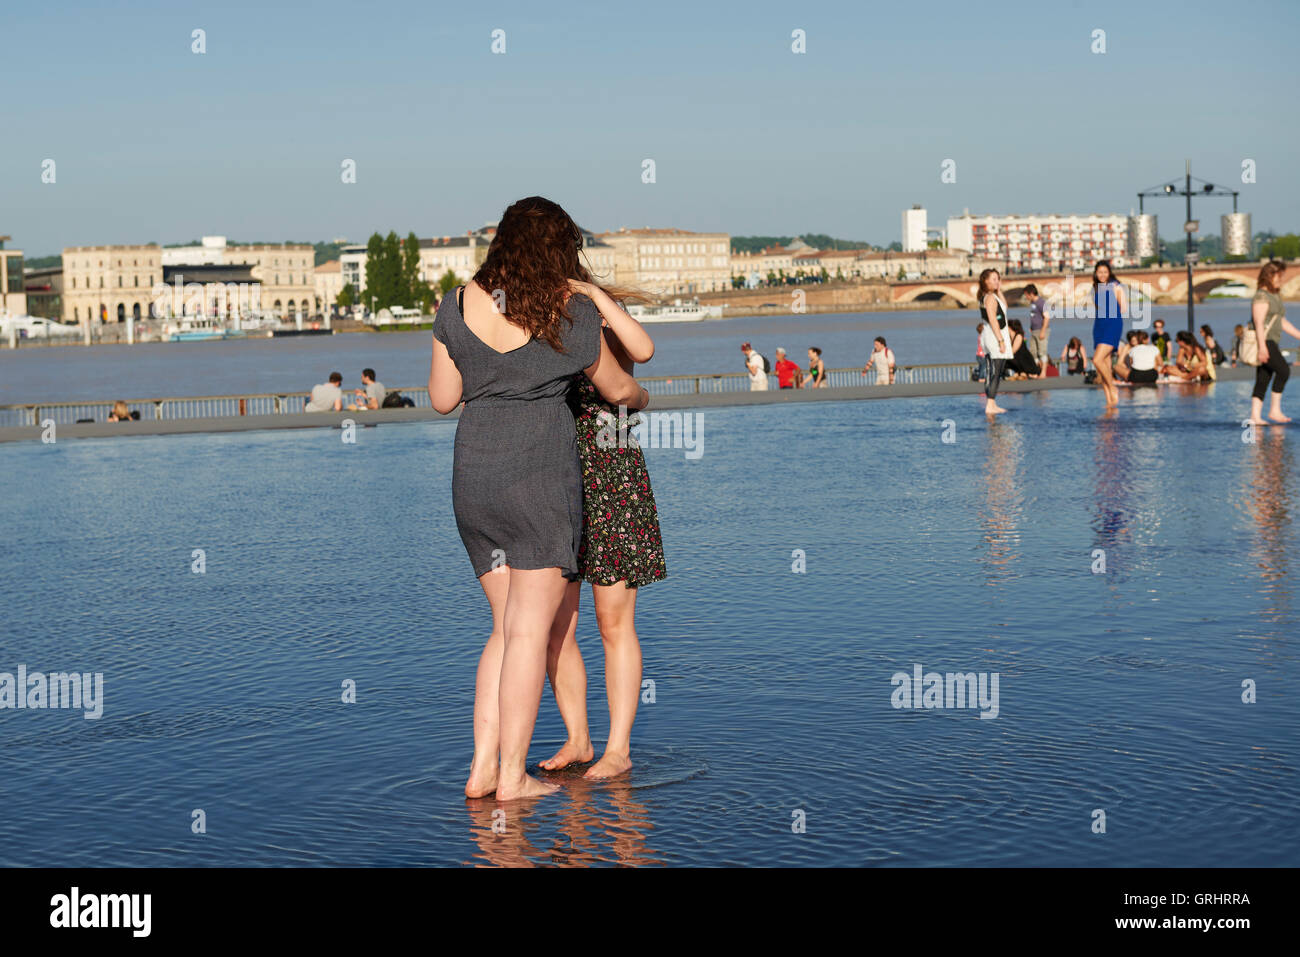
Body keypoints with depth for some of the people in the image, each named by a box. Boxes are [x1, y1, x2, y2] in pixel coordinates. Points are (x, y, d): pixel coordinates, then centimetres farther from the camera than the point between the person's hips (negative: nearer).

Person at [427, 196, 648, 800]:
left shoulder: (458, 307, 5)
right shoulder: (572, 313, -3)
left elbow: (442, 399, 10)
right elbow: (616, 389, 12)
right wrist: (641, 398, 34)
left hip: (472, 475, 5)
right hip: (541, 472, -4)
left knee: (508, 627, 13)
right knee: (530, 629, -1)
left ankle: (482, 767, 8)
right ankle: (512, 775, -1)